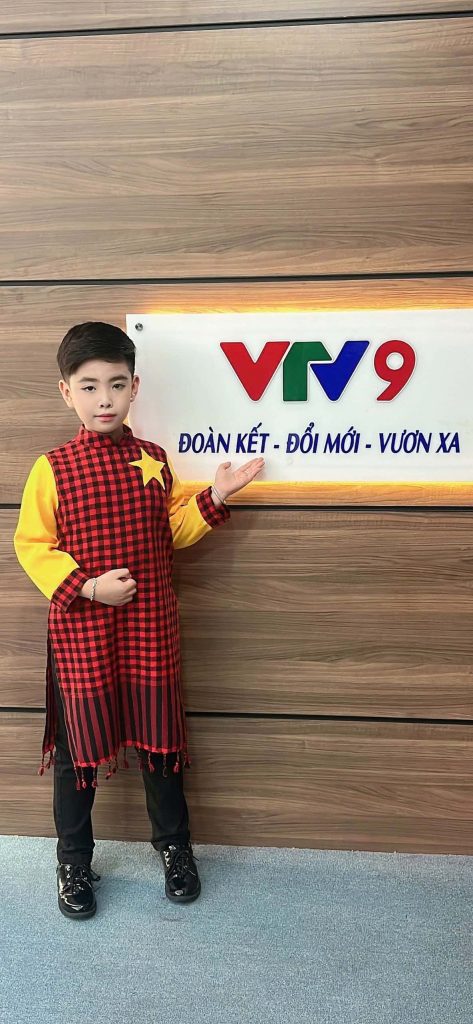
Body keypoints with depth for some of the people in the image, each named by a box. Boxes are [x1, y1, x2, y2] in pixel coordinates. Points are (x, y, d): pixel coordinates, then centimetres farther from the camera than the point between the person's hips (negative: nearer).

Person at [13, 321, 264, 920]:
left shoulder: (154, 461, 3)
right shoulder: (52, 468, -6)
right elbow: (32, 545, -5)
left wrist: (215, 499, -3)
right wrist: (87, 586, -16)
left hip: (150, 627, 2)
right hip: (80, 630, -2)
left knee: (159, 737, 13)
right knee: (76, 747, 10)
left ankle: (174, 847, 35)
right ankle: (74, 863, 31)